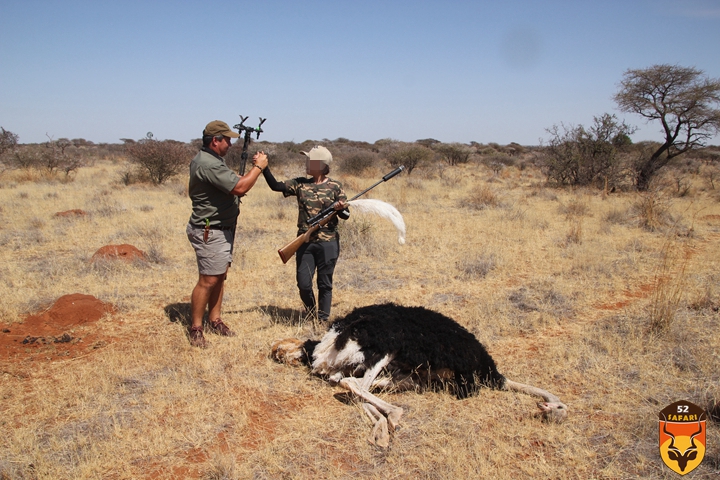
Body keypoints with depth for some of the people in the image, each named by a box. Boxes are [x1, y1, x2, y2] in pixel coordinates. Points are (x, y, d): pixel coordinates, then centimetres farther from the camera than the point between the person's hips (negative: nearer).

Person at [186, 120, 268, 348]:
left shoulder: (210, 159, 13)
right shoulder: (208, 164, -23)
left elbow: (232, 183, 16)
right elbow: (239, 188, -29)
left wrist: (253, 168, 4)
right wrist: (258, 167, -17)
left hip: (222, 229, 11)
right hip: (210, 232, -11)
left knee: (220, 276, 14)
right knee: (208, 280, -6)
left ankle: (214, 320, 24)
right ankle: (196, 328, 4)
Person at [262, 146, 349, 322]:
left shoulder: (335, 187, -3)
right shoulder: (300, 184, 4)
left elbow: (346, 215, 1)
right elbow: (275, 186, -6)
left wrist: (340, 208, -22)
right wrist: (264, 167, -18)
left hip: (328, 243, -3)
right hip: (305, 242, 3)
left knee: (325, 284, 7)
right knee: (303, 283, 5)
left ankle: (323, 319, 21)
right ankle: (310, 313, 32)